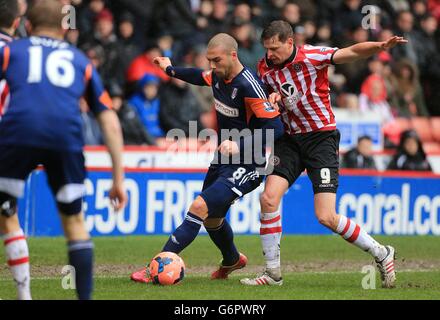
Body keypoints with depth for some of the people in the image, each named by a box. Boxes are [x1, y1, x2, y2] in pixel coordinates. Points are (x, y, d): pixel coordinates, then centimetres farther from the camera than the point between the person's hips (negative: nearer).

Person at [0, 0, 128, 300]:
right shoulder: (81, 61, 29)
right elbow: (110, 122, 23)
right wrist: (119, 179, 25)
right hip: (67, 138, 1)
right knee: (74, 220, 20)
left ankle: (24, 294, 11)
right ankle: (85, 295, 12)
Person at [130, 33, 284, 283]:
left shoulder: (249, 86, -24)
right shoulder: (219, 76, 1)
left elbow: (275, 127, -25)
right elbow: (200, 77, 27)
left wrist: (240, 144, -32)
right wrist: (171, 70, 42)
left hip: (246, 166, -9)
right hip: (223, 159, 9)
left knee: (200, 208, -20)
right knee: (211, 218, 21)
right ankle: (232, 260, 49)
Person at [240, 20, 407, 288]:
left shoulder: (312, 56, -14)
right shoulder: (265, 68, 2)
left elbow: (352, 52, -26)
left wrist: (381, 46, -45)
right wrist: (271, 98, -7)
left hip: (321, 137, -5)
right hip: (289, 138, 5)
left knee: (326, 217, -13)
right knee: (269, 198, -13)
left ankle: (381, 254, 8)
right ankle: (273, 273, -1)